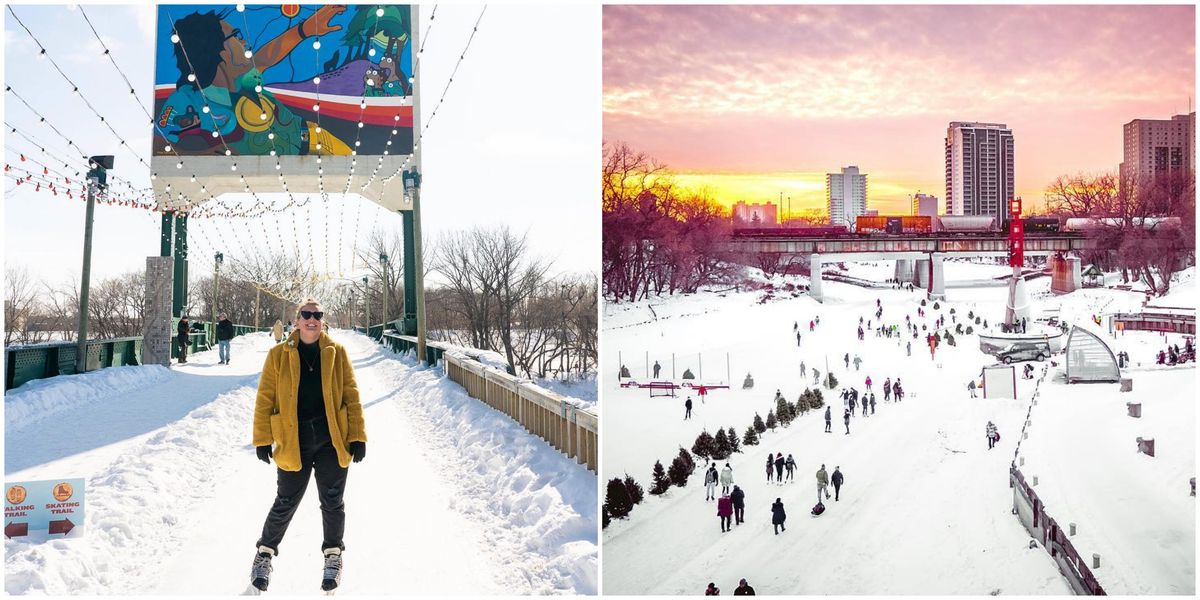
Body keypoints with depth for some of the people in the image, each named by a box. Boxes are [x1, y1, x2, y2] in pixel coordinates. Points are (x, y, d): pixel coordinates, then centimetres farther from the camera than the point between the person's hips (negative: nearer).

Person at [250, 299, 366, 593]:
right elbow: (265, 399, 1)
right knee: (285, 504, 6)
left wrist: (357, 436, -3)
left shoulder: (336, 352, 3)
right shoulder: (278, 355, 0)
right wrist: (262, 439, -3)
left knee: (332, 501, 9)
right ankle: (265, 552, 29)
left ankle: (333, 555, 30)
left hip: (332, 441, 1)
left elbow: (351, 396, 2)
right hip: (294, 443, -1)